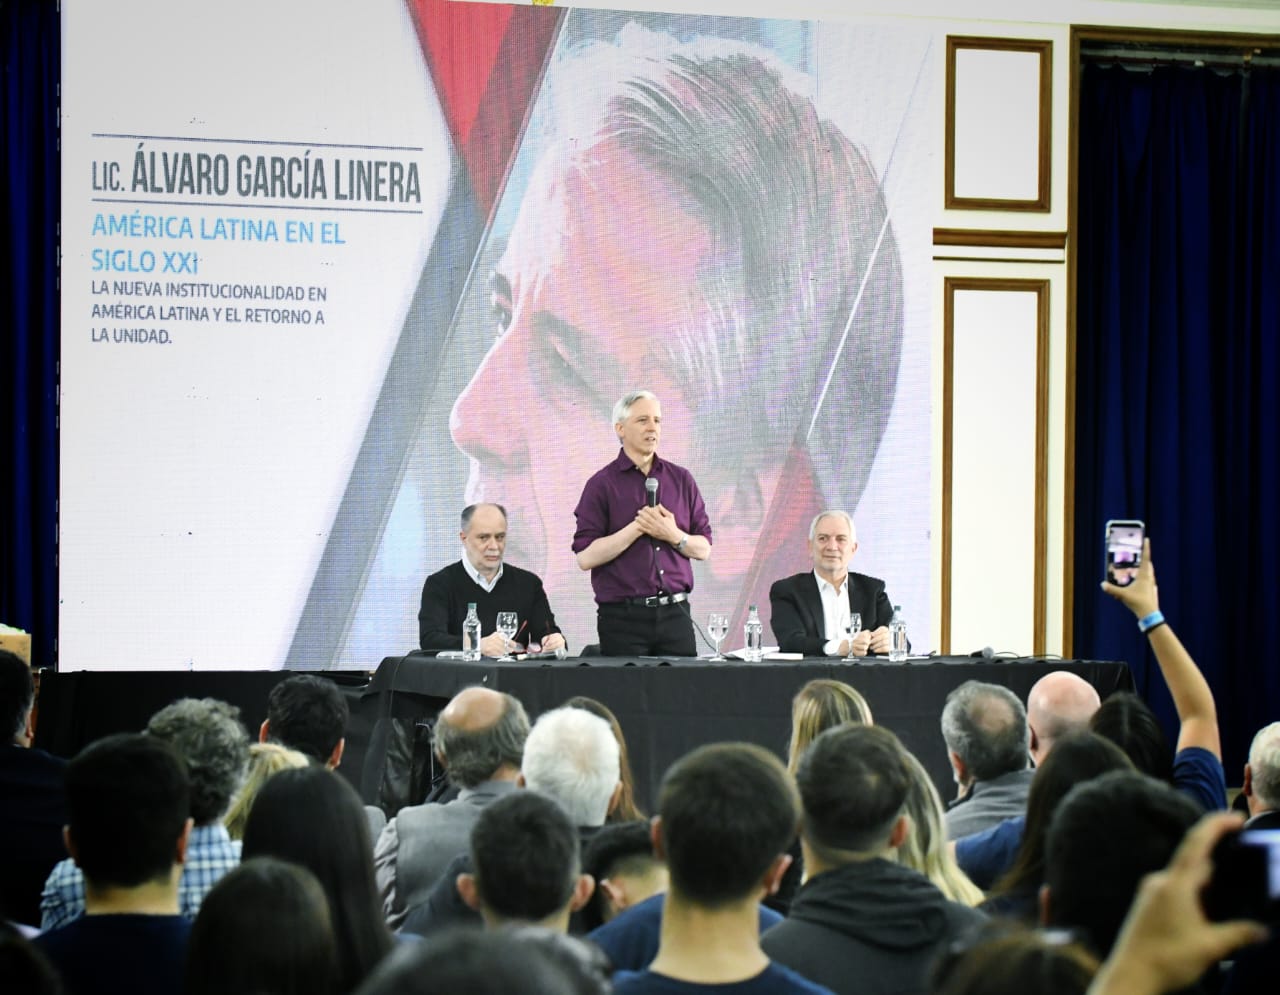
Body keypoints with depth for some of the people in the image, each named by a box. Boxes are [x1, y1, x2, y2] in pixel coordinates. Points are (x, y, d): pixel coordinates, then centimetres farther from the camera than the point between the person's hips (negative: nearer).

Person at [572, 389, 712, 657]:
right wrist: (636, 528, -14)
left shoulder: (681, 479, 11)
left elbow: (703, 549, 10)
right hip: (623, 615, -3)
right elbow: (586, 557, -9)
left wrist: (674, 536, -9)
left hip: (674, 612, 3)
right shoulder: (602, 485, 0)